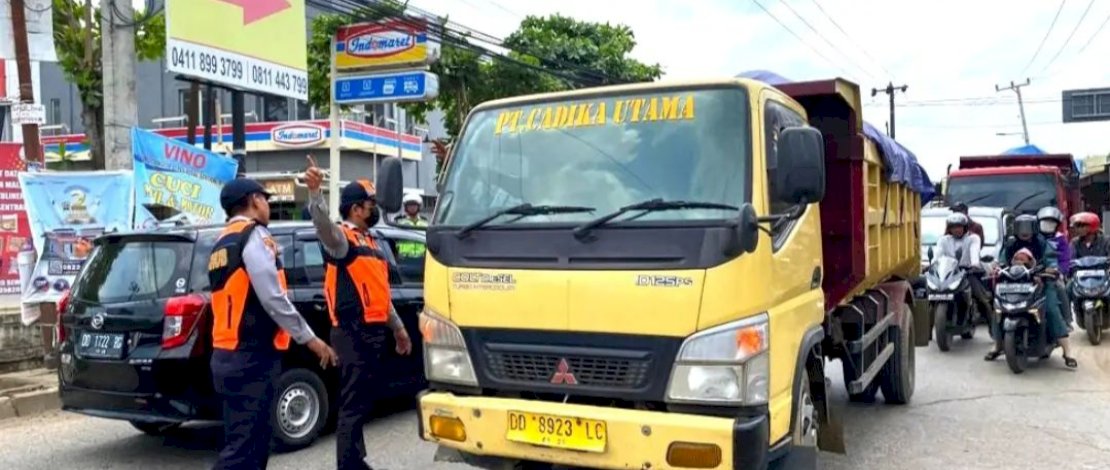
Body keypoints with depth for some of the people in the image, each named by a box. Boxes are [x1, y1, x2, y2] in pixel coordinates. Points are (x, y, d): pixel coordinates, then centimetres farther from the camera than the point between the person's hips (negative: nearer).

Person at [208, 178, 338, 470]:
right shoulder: (254, 236, -9)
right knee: (242, 445, -8)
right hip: (251, 357, -9)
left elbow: (238, 299, 15)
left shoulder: (222, 244, 19)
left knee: (250, 438, 16)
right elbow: (272, 299, -17)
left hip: (229, 354, 9)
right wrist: (309, 339, -11)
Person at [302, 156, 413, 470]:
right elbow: (322, 223, -32)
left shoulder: (369, 243, 20)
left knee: (365, 401, 16)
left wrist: (398, 328, 27)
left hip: (373, 332, 9)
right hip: (354, 333, -9)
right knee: (353, 404, -7)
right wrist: (315, 193, -50)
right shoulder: (342, 238, -7)